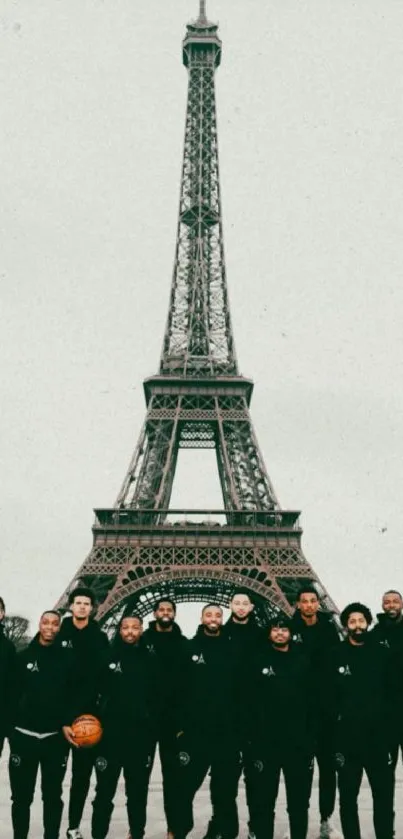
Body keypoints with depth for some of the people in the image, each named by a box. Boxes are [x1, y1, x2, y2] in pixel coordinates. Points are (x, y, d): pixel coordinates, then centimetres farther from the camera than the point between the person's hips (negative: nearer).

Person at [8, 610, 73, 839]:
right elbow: (12, 693, 2)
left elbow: (75, 695, 2)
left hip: (56, 737, 0)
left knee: (53, 796, 9)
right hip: (24, 736, 0)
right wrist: (10, 724, -5)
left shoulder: (67, 658, 2)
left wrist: (68, 723, -9)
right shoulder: (24, 657, 3)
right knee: (22, 796, 6)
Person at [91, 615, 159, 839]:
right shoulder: (108, 657, 0)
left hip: (142, 735, 1)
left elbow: (158, 697, 3)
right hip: (111, 733, -1)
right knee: (105, 790, 4)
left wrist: (154, 726, -3)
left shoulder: (150, 660, 4)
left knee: (138, 791, 12)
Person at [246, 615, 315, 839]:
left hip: (298, 742, 2)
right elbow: (251, 702, -3)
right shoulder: (259, 661, 1)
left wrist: (311, 735, -2)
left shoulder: (302, 662, 5)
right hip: (266, 741, -1)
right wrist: (254, 735, -9)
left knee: (299, 800, 11)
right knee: (263, 799, 5)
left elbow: (311, 702, 4)